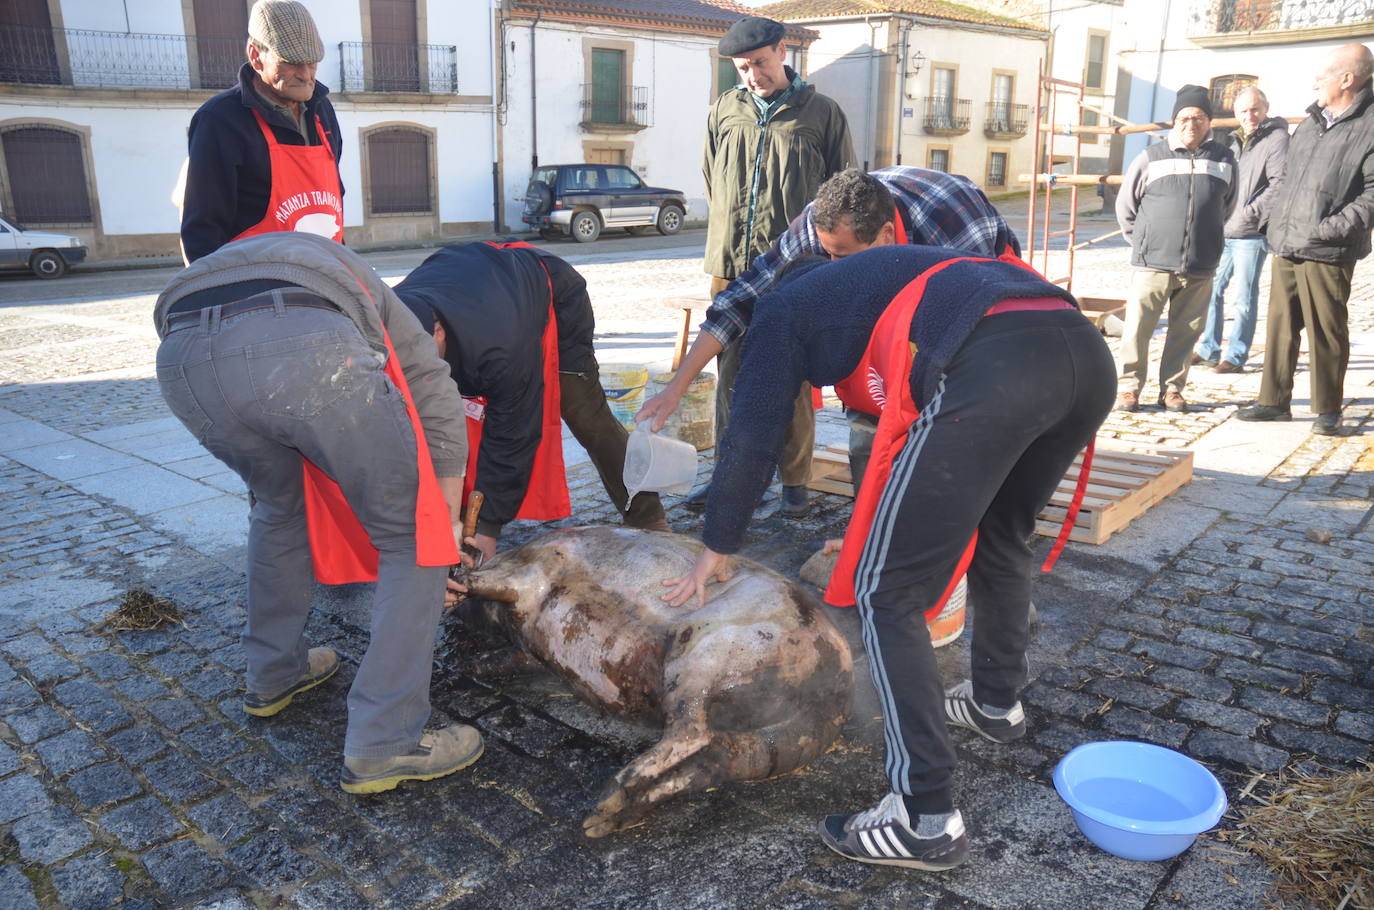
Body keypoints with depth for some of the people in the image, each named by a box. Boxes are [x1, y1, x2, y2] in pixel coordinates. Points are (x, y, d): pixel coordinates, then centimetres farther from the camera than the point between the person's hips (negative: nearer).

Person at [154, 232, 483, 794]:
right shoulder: (366, 288, 40)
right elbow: (440, 410, 26)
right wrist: (445, 532, 35)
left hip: (182, 359, 5)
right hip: (307, 348, -5)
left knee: (279, 507, 34)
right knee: (412, 540, 11)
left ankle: (273, 675, 47)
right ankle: (383, 746, 12)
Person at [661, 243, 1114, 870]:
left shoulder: (783, 307, 22)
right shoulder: (870, 281, 42)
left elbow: (751, 441, 18)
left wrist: (716, 549, 30)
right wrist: (872, 534, 56)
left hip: (995, 371, -9)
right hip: (1088, 352, 9)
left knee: (886, 591, 3)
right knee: (1002, 535, 32)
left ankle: (927, 820, 5)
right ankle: (998, 702, 47)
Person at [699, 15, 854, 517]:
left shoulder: (821, 112, 4)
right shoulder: (724, 111, 11)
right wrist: (723, 250, 13)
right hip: (732, 269, 3)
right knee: (730, 377, 6)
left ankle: (795, 481, 13)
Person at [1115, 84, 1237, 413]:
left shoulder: (1224, 160, 9)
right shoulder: (1151, 157, 1)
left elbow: (1229, 209, 23)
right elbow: (1125, 204, 10)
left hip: (1200, 268, 3)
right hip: (1154, 264, -2)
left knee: (1186, 331, 7)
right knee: (1137, 327, -3)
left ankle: (1172, 388, 19)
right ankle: (1129, 387, 8)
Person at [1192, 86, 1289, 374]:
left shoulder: (1277, 138, -4)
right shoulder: (1232, 141, 18)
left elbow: (1279, 185, -13)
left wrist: (1250, 214, -18)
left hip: (1251, 235, -7)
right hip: (1221, 231, 7)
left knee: (1244, 298, -1)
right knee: (1211, 289, 11)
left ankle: (1236, 356, 7)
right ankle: (1208, 349, 22)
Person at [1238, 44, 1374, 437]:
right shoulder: (1311, 121, 16)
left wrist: (1338, 226, -20)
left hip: (1327, 252, -7)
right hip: (1286, 244, 7)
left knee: (1326, 332, 1)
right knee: (1280, 326, 11)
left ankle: (1328, 410, 13)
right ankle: (1274, 401, 20)